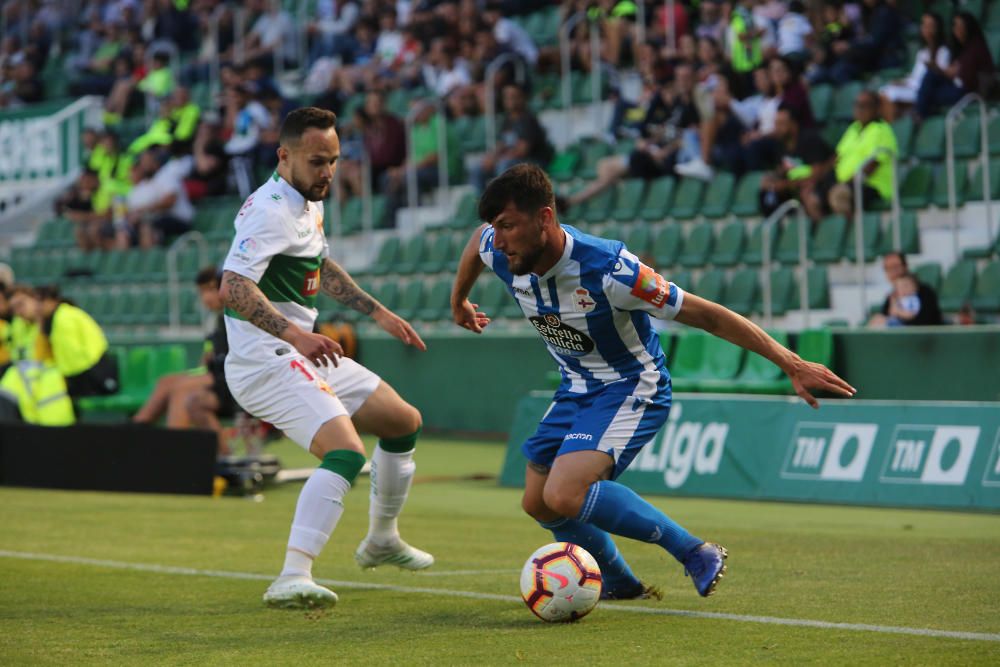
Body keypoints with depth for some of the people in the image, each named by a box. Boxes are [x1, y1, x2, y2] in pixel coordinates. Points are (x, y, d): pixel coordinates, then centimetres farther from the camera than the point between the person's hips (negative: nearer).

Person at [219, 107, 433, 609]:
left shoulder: (308, 201, 13)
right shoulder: (272, 210, -20)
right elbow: (233, 288, -32)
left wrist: (378, 312, 27)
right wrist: (294, 334, -42)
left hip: (303, 354, 10)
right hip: (267, 360, -10)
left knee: (404, 422, 20)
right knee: (346, 451, -29)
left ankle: (382, 540, 38)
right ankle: (292, 579, -37)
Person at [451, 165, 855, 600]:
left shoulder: (606, 268, -33)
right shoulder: (500, 253, -15)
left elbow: (706, 315, -28)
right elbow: (477, 240, 14)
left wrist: (792, 365, -28)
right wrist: (458, 303, 30)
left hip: (631, 390, -8)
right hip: (577, 390, 8)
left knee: (564, 495, -26)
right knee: (537, 504, 10)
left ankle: (694, 553, -14)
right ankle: (619, 584, 33)